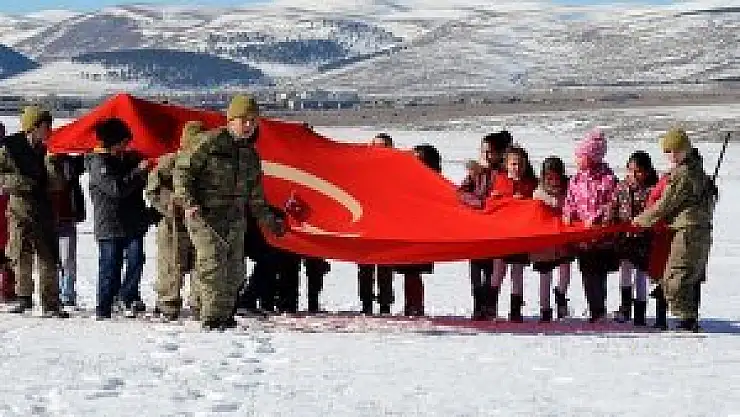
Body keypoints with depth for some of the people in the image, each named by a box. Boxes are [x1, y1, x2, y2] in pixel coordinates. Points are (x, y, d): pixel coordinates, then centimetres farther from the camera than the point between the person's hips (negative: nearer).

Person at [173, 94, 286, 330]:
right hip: (204, 216, -7)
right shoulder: (210, 143, -8)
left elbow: (255, 195, 24)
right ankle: (212, 316, -7)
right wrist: (189, 202, -21)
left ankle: (226, 314, 20)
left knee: (234, 270, 8)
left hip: (235, 219, 7)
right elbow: (182, 170, -10)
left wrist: (269, 221, 26)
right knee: (213, 266, -13)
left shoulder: (250, 154, 14)